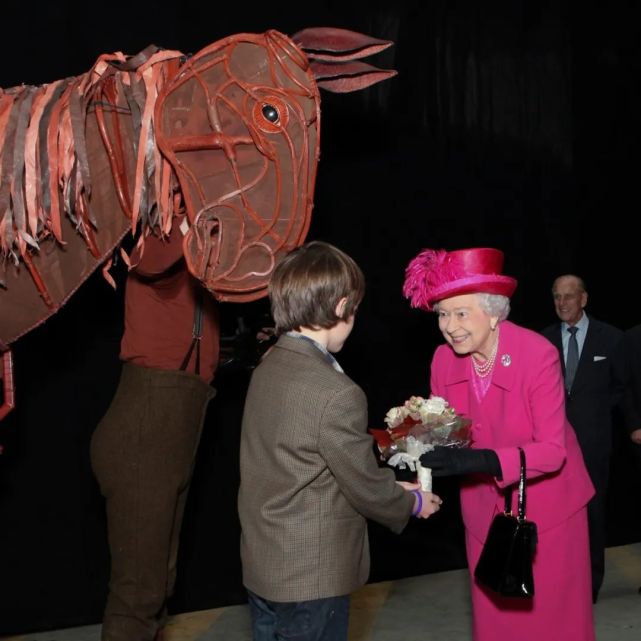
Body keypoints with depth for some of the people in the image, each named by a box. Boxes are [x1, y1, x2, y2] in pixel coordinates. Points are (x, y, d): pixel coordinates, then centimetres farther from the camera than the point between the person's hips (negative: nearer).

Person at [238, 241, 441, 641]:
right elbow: (367, 489, -16)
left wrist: (391, 486, 13)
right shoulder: (338, 394, -26)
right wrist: (413, 503, 5)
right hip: (311, 578, -7)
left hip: (260, 564, 8)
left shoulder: (269, 367, -1)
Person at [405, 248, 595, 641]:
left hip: (546, 508, -4)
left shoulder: (538, 354, -24)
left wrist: (481, 461, -37)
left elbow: (552, 449, -24)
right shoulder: (444, 359, -9)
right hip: (485, 510, 4)